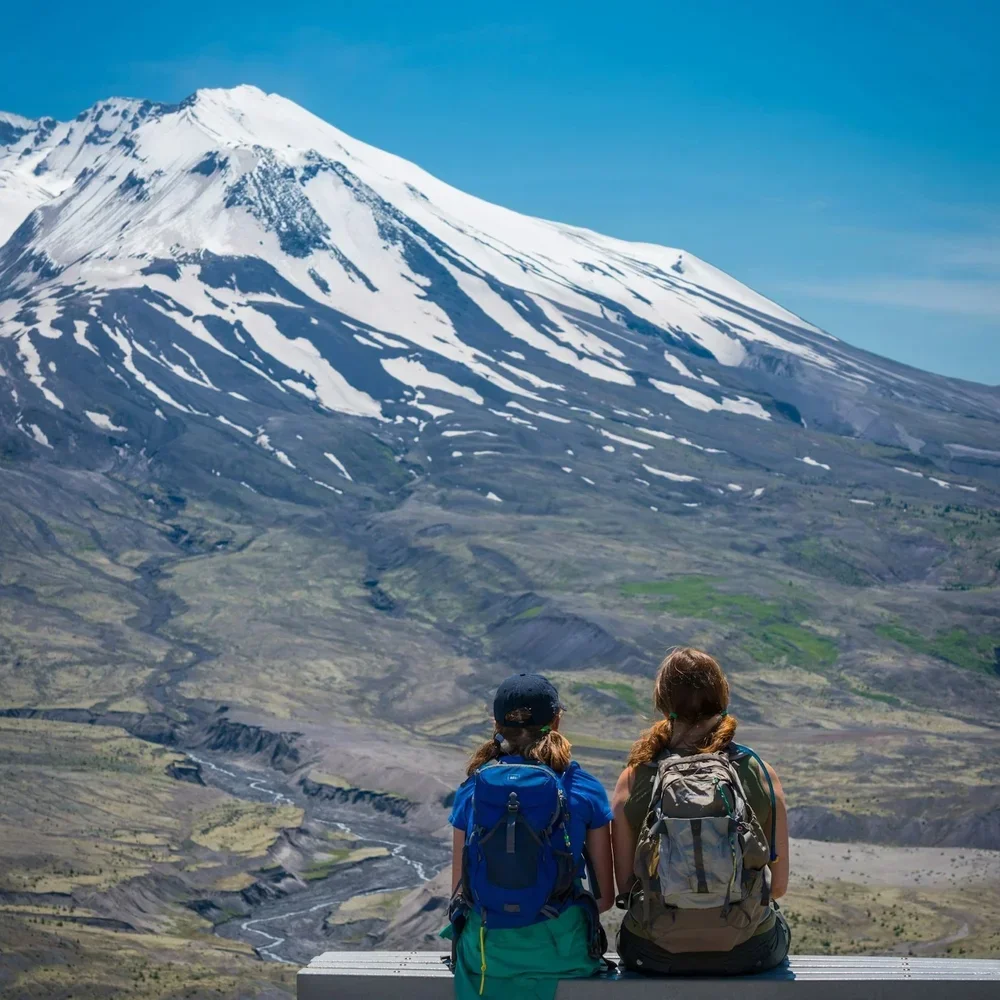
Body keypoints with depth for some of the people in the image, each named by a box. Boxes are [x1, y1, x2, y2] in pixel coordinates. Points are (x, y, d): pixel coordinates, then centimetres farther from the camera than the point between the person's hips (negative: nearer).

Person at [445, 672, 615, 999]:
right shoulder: (584, 789, -4)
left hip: (485, 950, 1)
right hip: (559, 946, -1)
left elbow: (460, 891, 2)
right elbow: (605, 897, 0)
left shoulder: (471, 790, 0)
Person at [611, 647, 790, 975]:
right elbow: (779, 885, 0)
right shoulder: (758, 774, -5)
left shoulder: (634, 780, -5)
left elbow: (624, 885, -1)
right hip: (748, 954, 0)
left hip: (655, 957, 0)